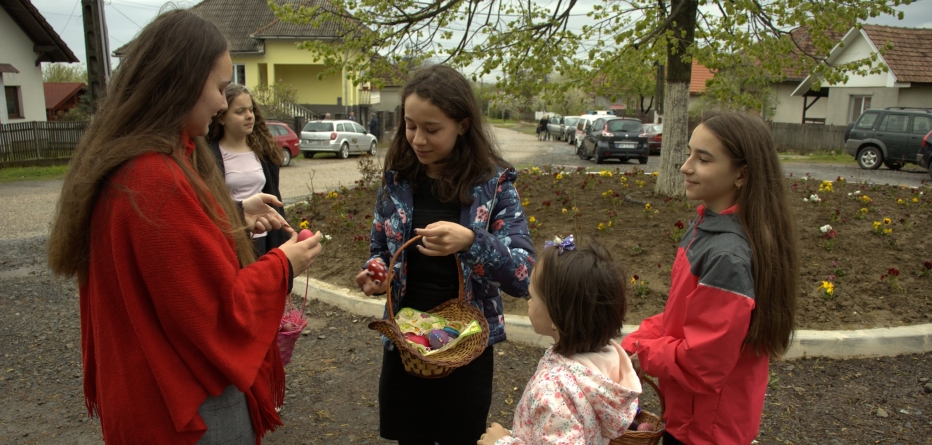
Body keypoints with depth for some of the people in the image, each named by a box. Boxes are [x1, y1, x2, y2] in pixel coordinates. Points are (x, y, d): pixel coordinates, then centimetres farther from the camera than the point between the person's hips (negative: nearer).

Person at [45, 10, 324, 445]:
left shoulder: (126, 165, 2)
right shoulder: (157, 181, -30)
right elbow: (217, 312, -25)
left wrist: (236, 215, 7)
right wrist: (283, 265, -11)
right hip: (193, 403, -9)